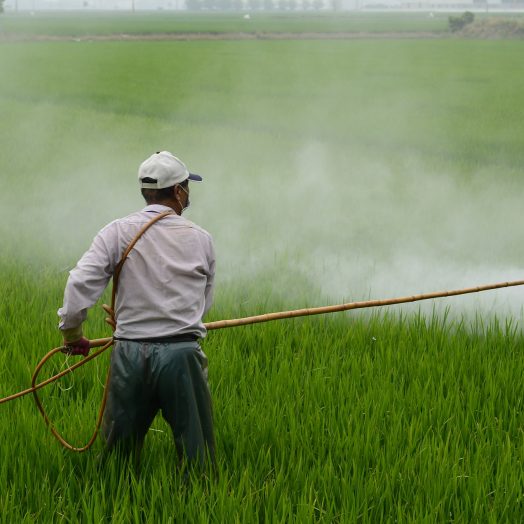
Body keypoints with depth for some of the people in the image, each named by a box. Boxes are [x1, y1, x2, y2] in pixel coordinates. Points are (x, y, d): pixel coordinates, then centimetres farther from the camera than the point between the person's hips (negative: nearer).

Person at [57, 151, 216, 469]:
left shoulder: (118, 233, 0)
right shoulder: (201, 239, 3)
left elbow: (80, 284, -8)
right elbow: (205, 302, 11)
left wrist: (72, 332, 6)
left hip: (130, 355, 1)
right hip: (183, 354, -1)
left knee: (118, 453, 12)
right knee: (197, 456, 6)